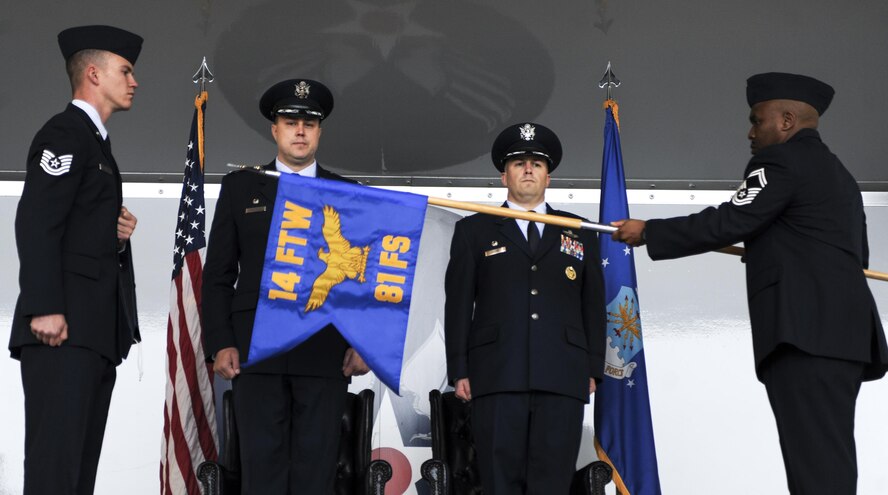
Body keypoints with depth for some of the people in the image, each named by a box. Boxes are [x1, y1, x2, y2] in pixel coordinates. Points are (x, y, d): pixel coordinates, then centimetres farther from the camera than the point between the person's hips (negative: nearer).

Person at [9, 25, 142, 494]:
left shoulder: (95, 142, 26)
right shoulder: (65, 133, -4)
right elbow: (35, 225, -15)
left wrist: (118, 232, 8)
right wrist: (44, 309, -23)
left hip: (94, 331, 10)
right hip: (64, 329, -10)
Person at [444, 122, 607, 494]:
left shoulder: (579, 233, 19)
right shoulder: (474, 230, 15)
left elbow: (594, 305, 16)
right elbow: (458, 305, 9)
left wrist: (593, 369, 7)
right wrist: (459, 370, 1)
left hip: (563, 380, 1)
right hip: (496, 377, -1)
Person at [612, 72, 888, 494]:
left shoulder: (781, 161, -2)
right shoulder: (838, 174, 27)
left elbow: (727, 223, -7)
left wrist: (648, 232, 2)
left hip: (807, 332, -10)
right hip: (840, 332, 10)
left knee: (815, 461, -15)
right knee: (827, 457, 7)